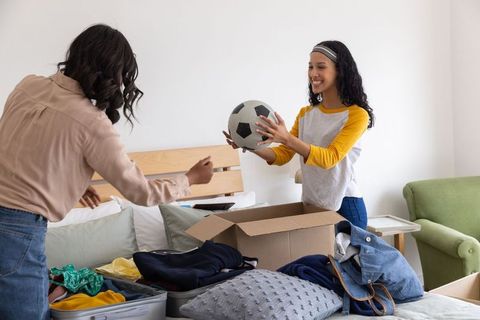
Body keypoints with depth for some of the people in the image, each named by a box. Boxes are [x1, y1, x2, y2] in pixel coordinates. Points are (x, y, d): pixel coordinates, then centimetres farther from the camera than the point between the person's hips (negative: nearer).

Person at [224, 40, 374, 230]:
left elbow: (330, 158, -22)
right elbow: (282, 155, 6)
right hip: (311, 205, 5)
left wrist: (287, 139, -34)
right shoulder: (305, 114, 10)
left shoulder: (356, 115, -10)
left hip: (344, 207, -5)